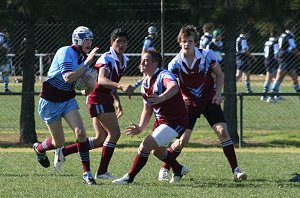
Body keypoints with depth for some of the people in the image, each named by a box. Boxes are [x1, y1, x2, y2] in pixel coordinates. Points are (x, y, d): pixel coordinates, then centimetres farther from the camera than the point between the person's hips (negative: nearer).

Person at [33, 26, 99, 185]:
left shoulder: (82, 57, 4)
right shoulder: (66, 53, -20)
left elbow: (88, 80, 11)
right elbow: (68, 78, -32)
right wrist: (86, 63, -32)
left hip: (68, 99, 6)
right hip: (50, 101, -6)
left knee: (80, 132, -16)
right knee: (59, 142, 4)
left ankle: (86, 172, -12)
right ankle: (39, 148, 39)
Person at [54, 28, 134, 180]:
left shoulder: (124, 60, 11)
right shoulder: (107, 59, -19)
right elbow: (102, 80, -38)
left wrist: (117, 102, 25)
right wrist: (120, 86, -53)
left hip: (106, 99, 9)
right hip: (97, 98, -9)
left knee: (101, 139, 7)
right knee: (114, 133, -12)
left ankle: (63, 152, 13)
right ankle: (102, 172, -5)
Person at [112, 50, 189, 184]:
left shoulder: (164, 76, -20)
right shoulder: (145, 83, 8)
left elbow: (174, 87, -45)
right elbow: (147, 110, 16)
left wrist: (161, 98, -63)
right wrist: (140, 128, 2)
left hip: (175, 121, -10)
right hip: (160, 120, 10)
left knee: (146, 145, -19)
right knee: (158, 151, 24)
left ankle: (129, 177, -9)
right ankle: (179, 170, 51)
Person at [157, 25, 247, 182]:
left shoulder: (207, 55, -11)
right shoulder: (175, 64, -14)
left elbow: (219, 75, 2)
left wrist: (218, 93, -12)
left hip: (210, 100, 1)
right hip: (189, 103, -1)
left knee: (222, 131, -13)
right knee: (183, 139, -9)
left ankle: (236, 170, -8)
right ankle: (164, 170, 10)